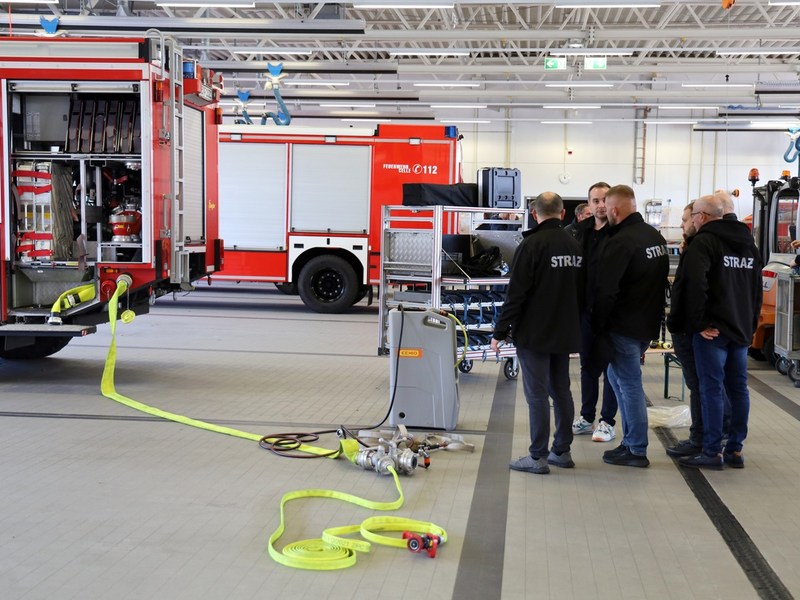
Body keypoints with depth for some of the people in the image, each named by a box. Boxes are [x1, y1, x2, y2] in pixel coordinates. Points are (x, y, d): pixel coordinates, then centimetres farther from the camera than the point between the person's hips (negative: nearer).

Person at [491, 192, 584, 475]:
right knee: (561, 390, 14)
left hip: (534, 334, -7)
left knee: (537, 394, -3)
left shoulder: (532, 245, -13)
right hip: (565, 333, 7)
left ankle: (538, 457, 2)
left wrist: (500, 332, -11)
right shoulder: (576, 246, 8)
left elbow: (516, 293, -17)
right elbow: (582, 291, 14)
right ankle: (562, 451, 21)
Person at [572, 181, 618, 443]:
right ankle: (587, 418, 27)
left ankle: (608, 421, 15)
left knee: (610, 365, 5)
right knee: (588, 364, 15)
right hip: (586, 308, 6)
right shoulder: (582, 230, 8)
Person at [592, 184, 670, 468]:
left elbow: (605, 291, -22)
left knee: (630, 385, -1)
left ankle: (637, 451, 7)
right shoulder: (656, 236, 10)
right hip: (648, 324, 9)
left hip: (624, 327, -9)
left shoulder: (621, 242, -20)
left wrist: (598, 326, -11)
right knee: (617, 376, 20)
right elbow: (660, 281, 17)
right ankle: (630, 439, 26)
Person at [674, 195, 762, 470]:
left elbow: (695, 284, -21)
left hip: (713, 330, -7)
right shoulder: (748, 243, 16)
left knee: (712, 388, -3)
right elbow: (757, 288, 21)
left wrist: (698, 323, -14)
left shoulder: (704, 242, -9)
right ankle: (735, 449, 15)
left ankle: (712, 452, 0)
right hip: (742, 328, 7)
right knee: (738, 388, 10)